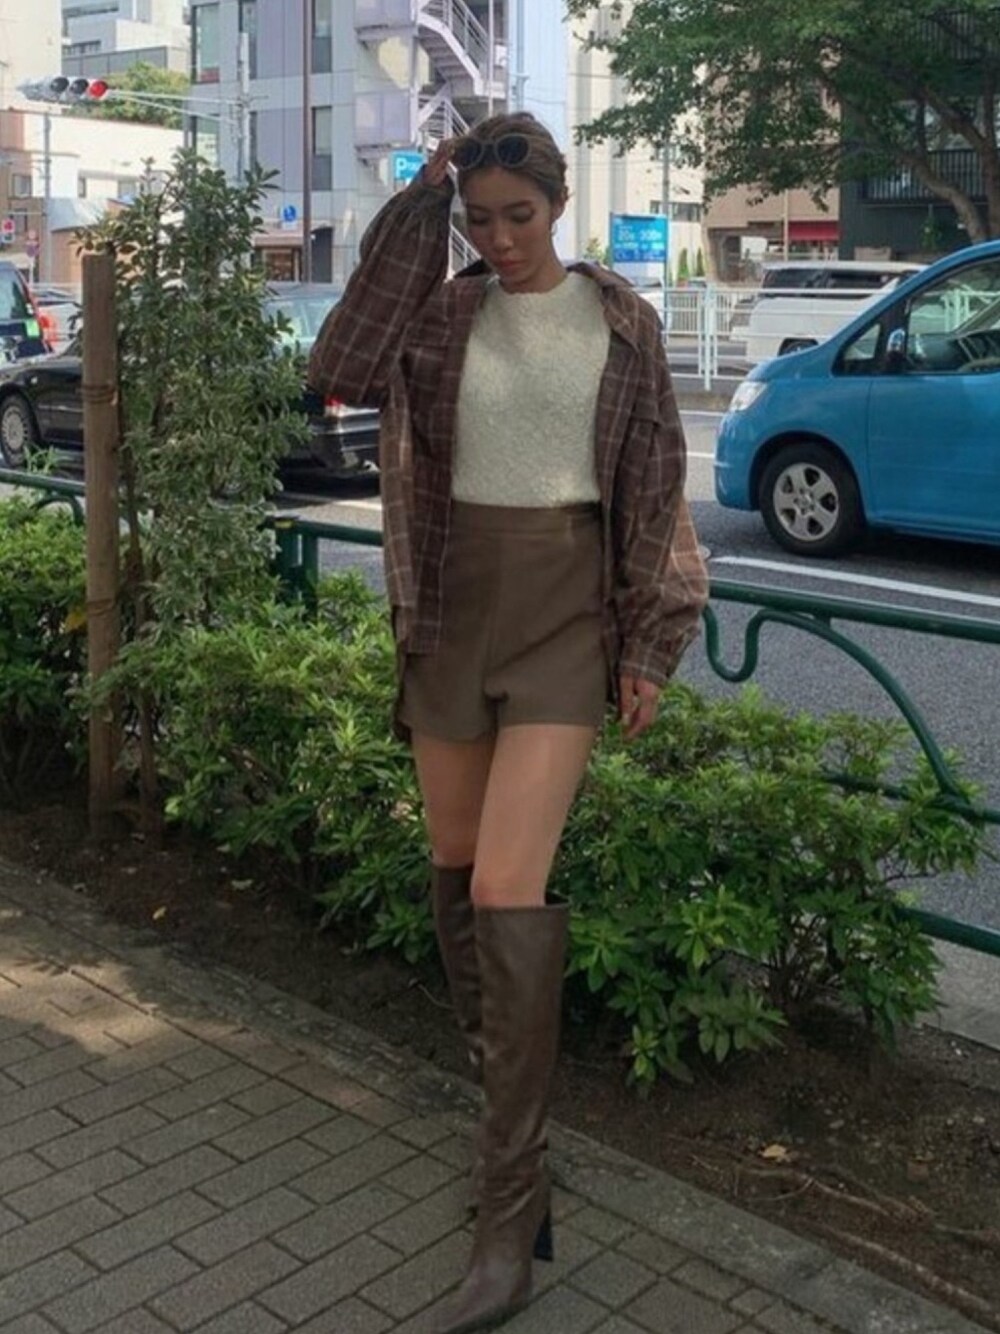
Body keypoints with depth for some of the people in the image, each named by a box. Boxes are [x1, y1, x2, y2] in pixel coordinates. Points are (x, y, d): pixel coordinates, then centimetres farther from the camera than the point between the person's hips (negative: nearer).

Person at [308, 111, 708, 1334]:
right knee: (456, 869, 12)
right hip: (455, 602, 3)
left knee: (508, 890, -13)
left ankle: (511, 1207, -4)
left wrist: (648, 641, -2)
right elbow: (340, 370, -14)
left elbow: (654, 478, 3)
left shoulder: (619, 319, 3)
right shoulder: (442, 312, 5)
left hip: (567, 608, -3)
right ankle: (496, 1085, 38)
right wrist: (412, 216, -10)